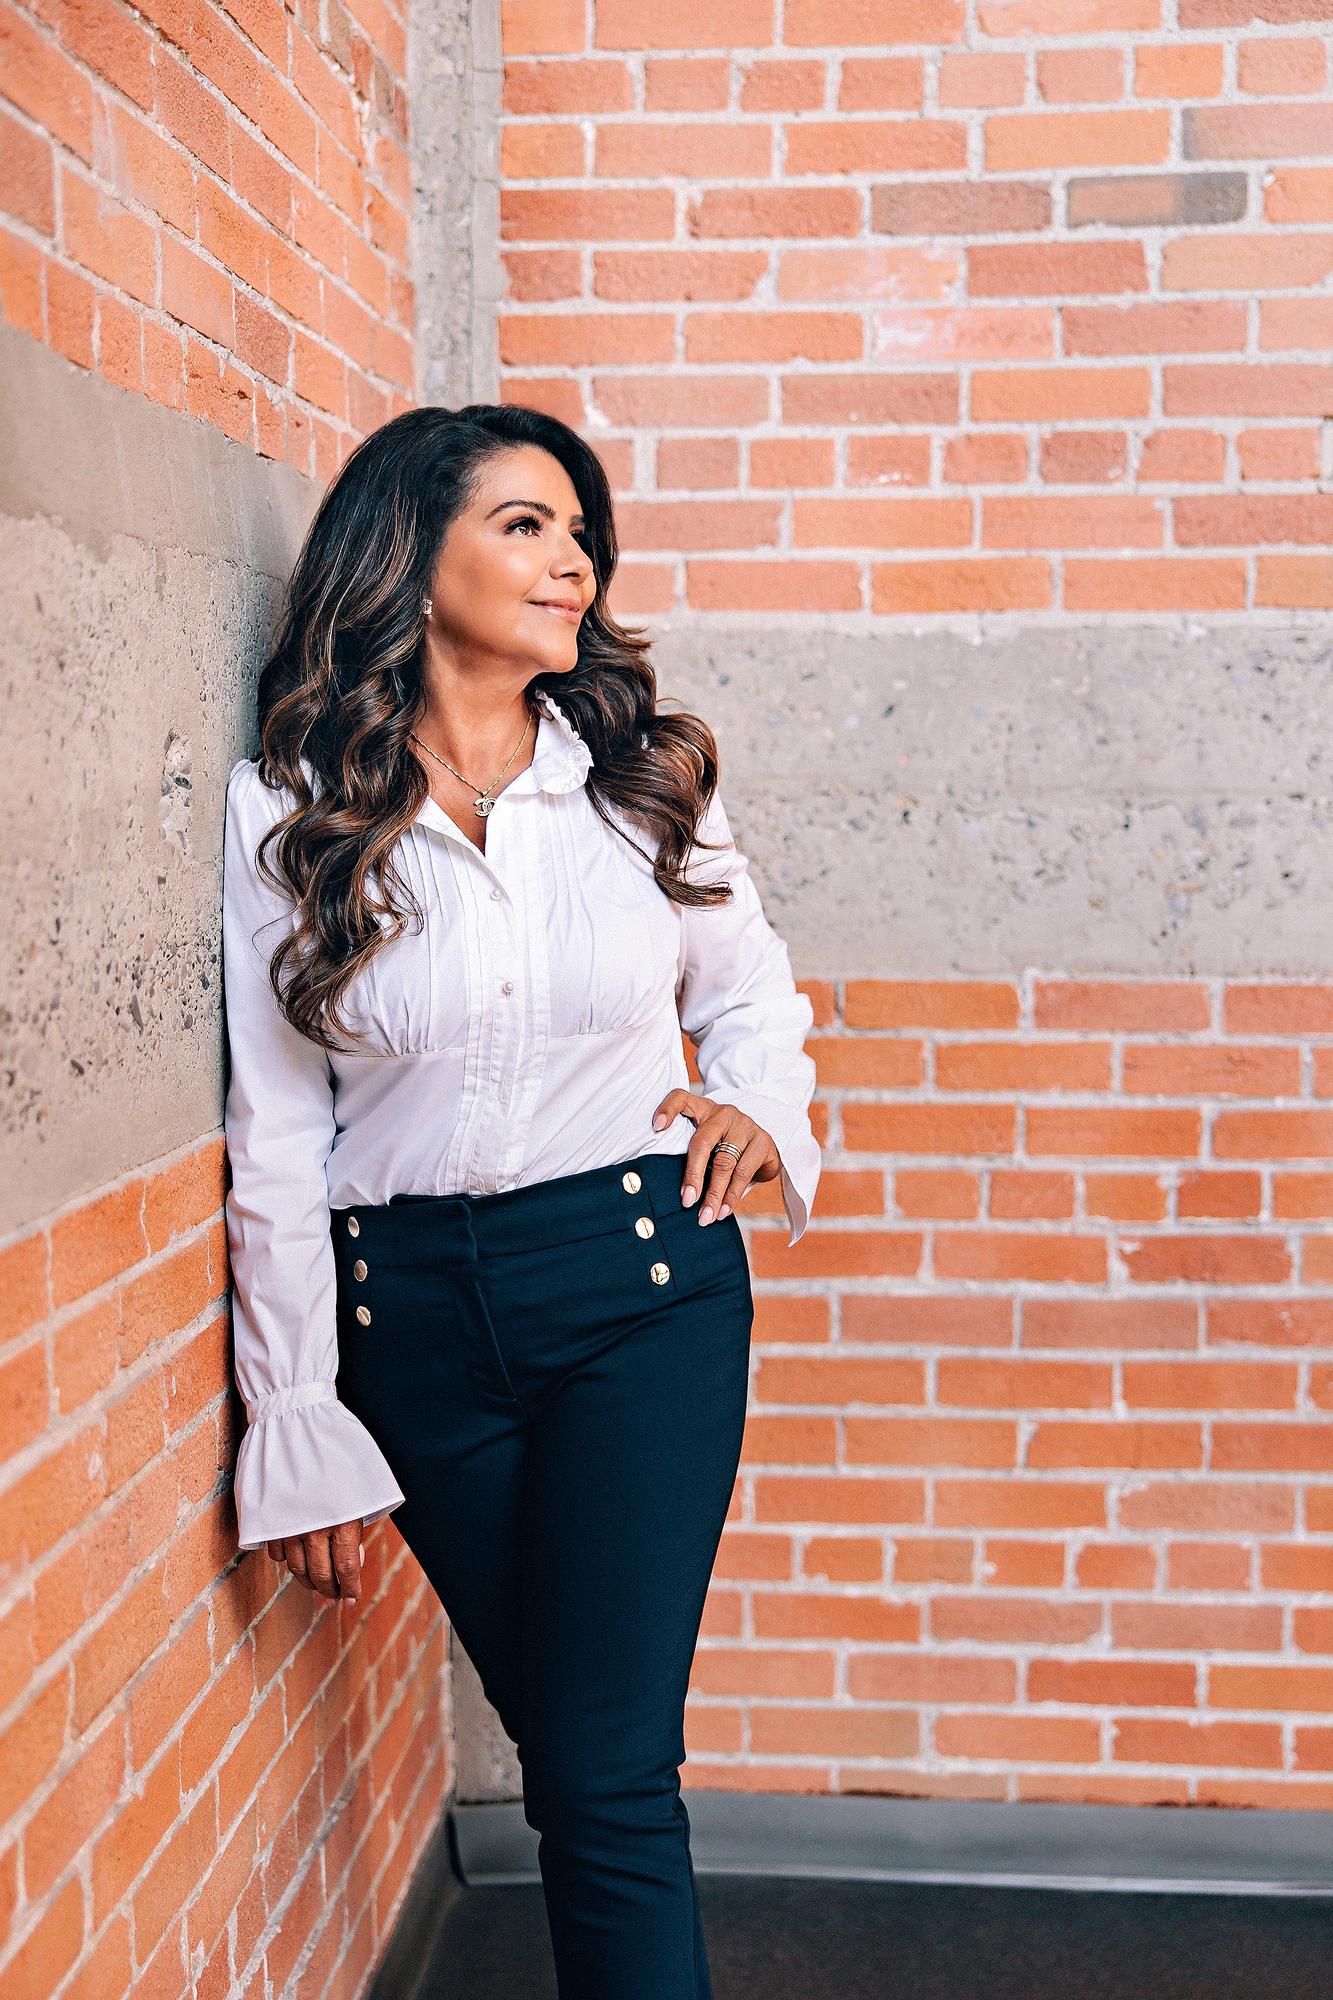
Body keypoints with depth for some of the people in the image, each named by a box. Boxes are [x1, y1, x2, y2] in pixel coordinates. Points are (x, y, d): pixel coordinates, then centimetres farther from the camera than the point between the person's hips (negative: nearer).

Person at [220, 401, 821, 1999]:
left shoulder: (645, 782, 2)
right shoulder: (286, 811, -3)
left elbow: (748, 983, 19)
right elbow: (273, 1132, -2)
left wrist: (756, 1101, -3)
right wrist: (294, 1427, -3)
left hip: (643, 1283, 0)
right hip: (411, 1312, 0)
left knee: (608, 1781, -3)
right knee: (563, 1756, 11)